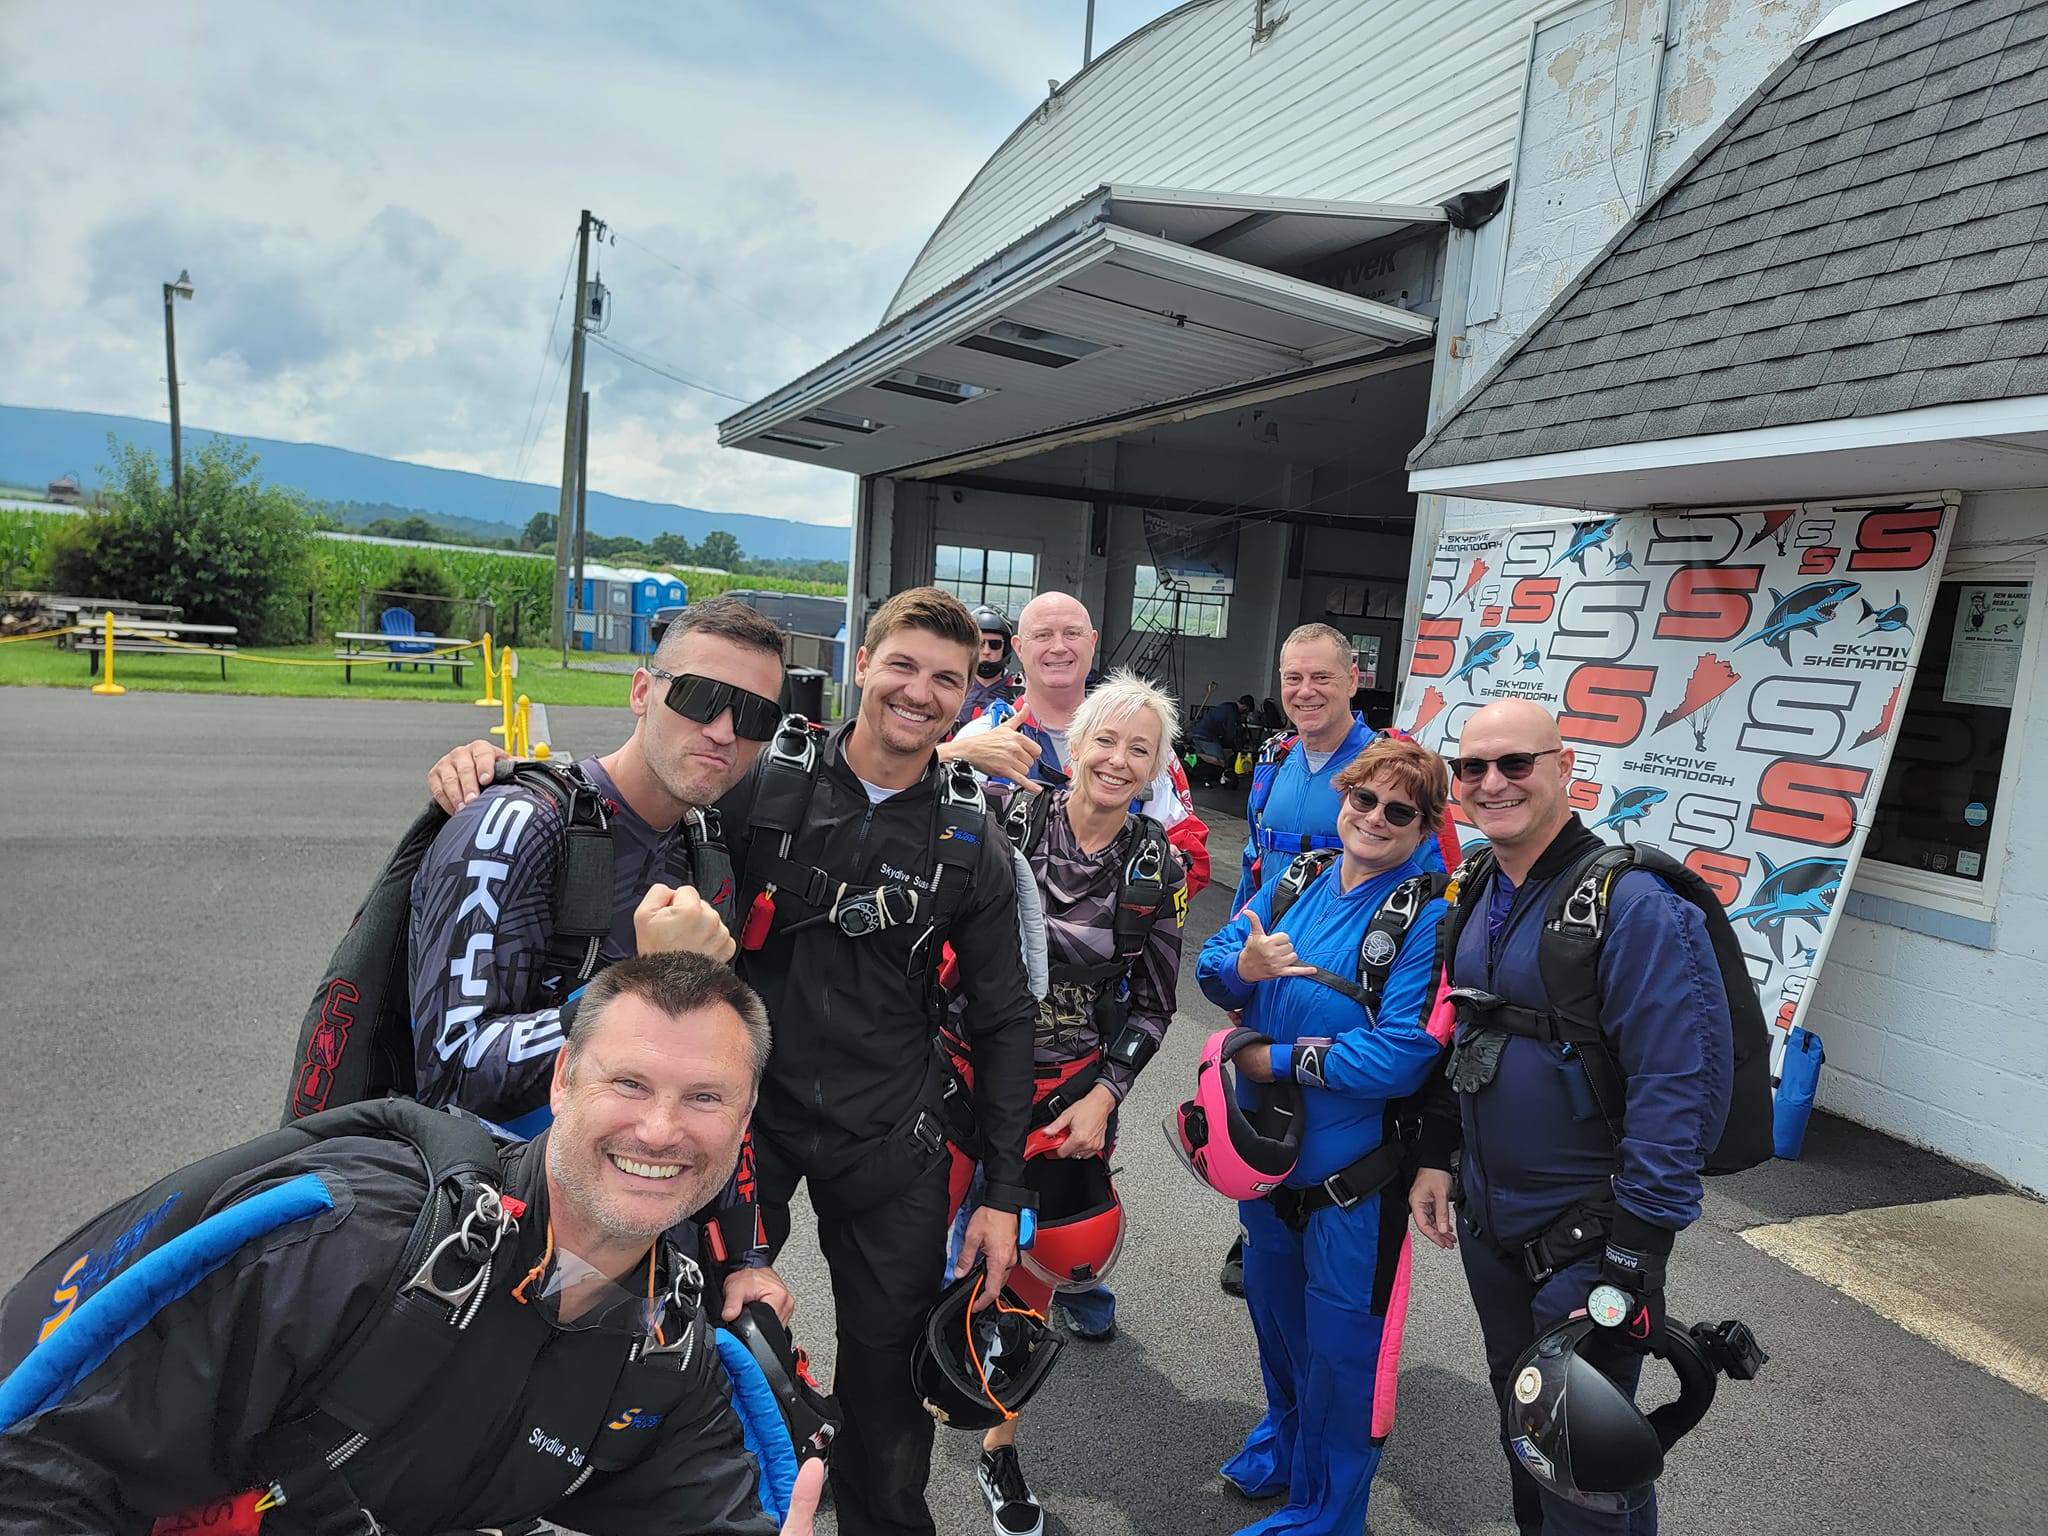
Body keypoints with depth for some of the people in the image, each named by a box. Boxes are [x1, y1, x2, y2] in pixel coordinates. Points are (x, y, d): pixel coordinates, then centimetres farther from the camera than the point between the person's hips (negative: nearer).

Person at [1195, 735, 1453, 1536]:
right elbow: (1210, 965, 0)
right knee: (1273, 1309, 26)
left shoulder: (1429, 917, -19)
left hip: (1354, 1176, -6)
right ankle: (1284, 1439, 54)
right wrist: (1244, 966, -23)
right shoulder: (1295, 882, -1)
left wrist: (1276, 1060, -20)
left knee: (1338, 1346, 11)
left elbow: (1401, 1055, -27)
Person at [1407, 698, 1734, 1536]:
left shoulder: (1633, 905, -21)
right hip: (1486, 1217, 7)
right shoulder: (1475, 898, 4)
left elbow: (1681, 1083, -23)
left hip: (1585, 1236, -7)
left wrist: (1634, 1254, -24)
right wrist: (1437, 1155, 11)